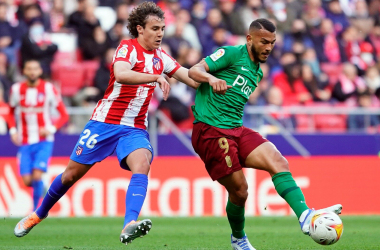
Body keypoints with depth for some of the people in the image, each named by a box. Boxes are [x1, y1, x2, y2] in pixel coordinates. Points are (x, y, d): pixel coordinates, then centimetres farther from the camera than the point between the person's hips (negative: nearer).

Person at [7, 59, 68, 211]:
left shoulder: (48, 89, -6)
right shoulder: (17, 89, 2)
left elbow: (64, 115, -1)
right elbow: (11, 113, 18)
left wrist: (51, 128, -17)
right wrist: (13, 130, 1)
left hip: (44, 141, -3)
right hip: (24, 142, 3)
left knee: (37, 176, -19)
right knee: (27, 180, -2)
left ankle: (36, 209, -4)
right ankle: (40, 187, 33)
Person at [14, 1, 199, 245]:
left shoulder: (160, 56, 9)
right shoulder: (128, 48, -12)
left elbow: (192, 78, 17)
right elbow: (120, 74, -33)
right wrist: (156, 77, -40)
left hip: (135, 129, 4)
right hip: (105, 122, -4)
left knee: (142, 165, -27)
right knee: (73, 173, 5)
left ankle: (130, 226, -44)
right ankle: (38, 214, 30)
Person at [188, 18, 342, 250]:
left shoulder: (257, 73, 21)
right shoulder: (232, 54, -4)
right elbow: (194, 71, -15)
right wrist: (211, 77, -34)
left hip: (236, 130, 7)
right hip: (210, 130, -7)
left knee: (278, 161, -17)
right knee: (239, 190, -6)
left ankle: (305, 216, -31)